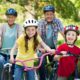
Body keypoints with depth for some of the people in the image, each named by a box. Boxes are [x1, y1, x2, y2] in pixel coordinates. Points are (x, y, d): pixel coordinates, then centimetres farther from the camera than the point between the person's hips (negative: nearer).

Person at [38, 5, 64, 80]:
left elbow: (63, 33, -17)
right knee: (42, 64, -16)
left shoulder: (57, 22, -10)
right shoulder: (41, 22, -12)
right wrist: (40, 47, -33)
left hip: (53, 47, 1)